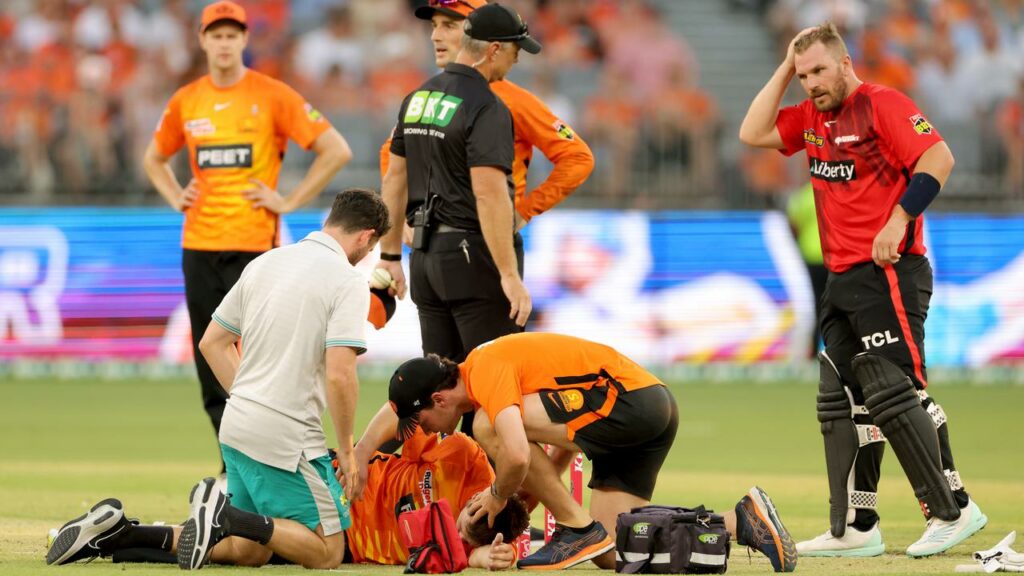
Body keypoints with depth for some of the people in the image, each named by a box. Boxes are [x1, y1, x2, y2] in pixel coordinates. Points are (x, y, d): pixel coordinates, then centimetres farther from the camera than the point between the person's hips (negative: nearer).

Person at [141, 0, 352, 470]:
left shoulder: (272, 96, -2)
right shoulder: (185, 102, 11)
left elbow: (336, 150, -5)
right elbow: (154, 158, 29)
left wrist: (290, 202, -7)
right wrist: (176, 198, 12)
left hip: (254, 243, -5)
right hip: (199, 245, 5)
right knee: (210, 366, 5)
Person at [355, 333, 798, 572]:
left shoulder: (487, 374, -15)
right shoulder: (471, 370, 14)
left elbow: (517, 455, -29)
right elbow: (396, 407, 30)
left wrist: (499, 496, -9)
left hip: (633, 400, -10)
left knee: (489, 426, -17)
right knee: (610, 554, 4)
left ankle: (578, 529, -10)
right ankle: (740, 521, 1)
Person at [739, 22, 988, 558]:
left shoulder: (883, 104, -10)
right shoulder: (811, 117, 15)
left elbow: (938, 157, -19)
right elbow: (753, 134, 11)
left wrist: (899, 220, -23)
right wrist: (784, 70, 8)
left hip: (888, 273, -9)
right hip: (841, 280, 9)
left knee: (893, 392, -14)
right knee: (842, 403, 7)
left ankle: (953, 510, -9)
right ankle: (854, 529, 10)